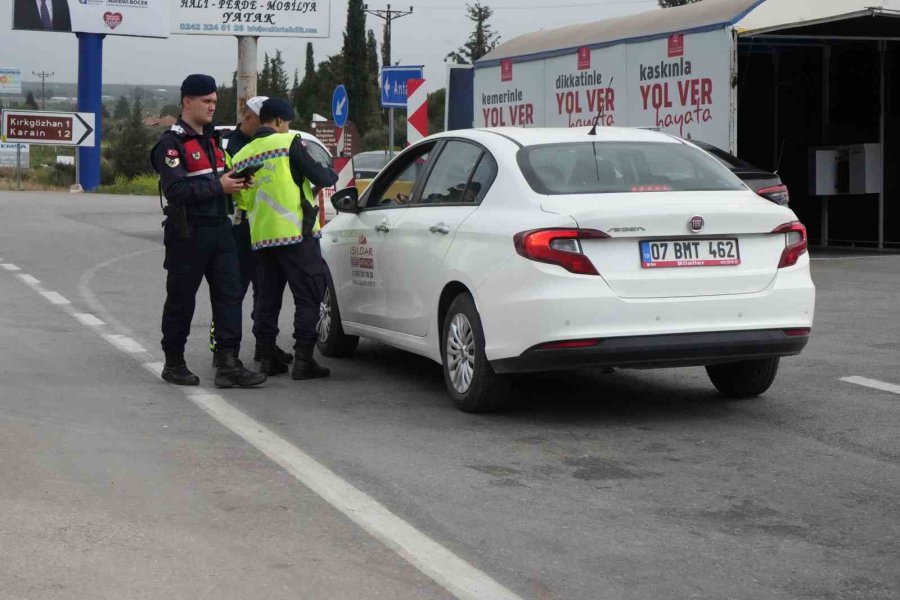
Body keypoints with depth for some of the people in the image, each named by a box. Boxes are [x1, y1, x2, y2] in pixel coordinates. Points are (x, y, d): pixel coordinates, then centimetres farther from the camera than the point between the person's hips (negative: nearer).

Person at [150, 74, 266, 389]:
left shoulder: (211, 138, 18)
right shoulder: (171, 143, -11)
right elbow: (175, 190, -21)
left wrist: (234, 181, 4)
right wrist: (218, 186, -22)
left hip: (219, 229, 8)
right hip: (187, 234, -7)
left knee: (229, 295, -2)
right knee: (181, 301, 3)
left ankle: (228, 363, -2)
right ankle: (174, 364, 16)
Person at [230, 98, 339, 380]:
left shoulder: (243, 155, 11)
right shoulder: (289, 144, -6)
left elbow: (243, 199, 15)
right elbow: (318, 177, -6)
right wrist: (332, 175, 15)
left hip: (261, 237, 6)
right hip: (296, 233, -6)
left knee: (268, 298, 14)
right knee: (307, 297, -1)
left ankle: (267, 357, 14)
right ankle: (303, 360, -6)